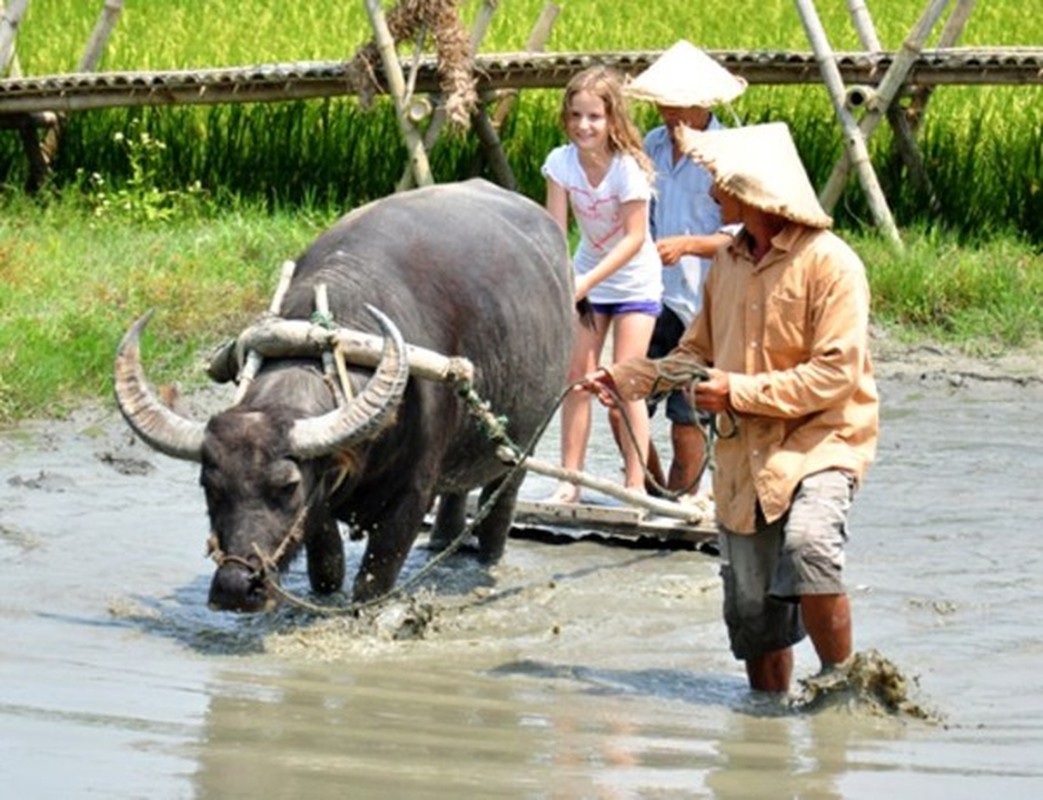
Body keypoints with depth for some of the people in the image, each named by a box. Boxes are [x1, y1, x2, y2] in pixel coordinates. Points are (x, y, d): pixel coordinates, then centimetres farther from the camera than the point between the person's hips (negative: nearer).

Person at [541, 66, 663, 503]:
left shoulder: (628, 167, -23)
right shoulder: (563, 161, -12)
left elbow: (634, 238, -22)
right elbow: (555, 229, -15)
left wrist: (589, 280, -30)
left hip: (634, 281, -4)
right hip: (586, 278, 4)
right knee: (576, 375, 0)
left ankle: (635, 484, -6)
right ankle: (569, 481, 4)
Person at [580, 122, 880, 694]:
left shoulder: (829, 263, -12)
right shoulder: (728, 263, 11)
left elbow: (835, 375, -18)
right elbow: (698, 353, 19)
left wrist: (742, 391, -19)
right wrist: (628, 378, 4)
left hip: (820, 440, -7)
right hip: (745, 454, 7)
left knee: (808, 547, -32)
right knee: (751, 608, 8)